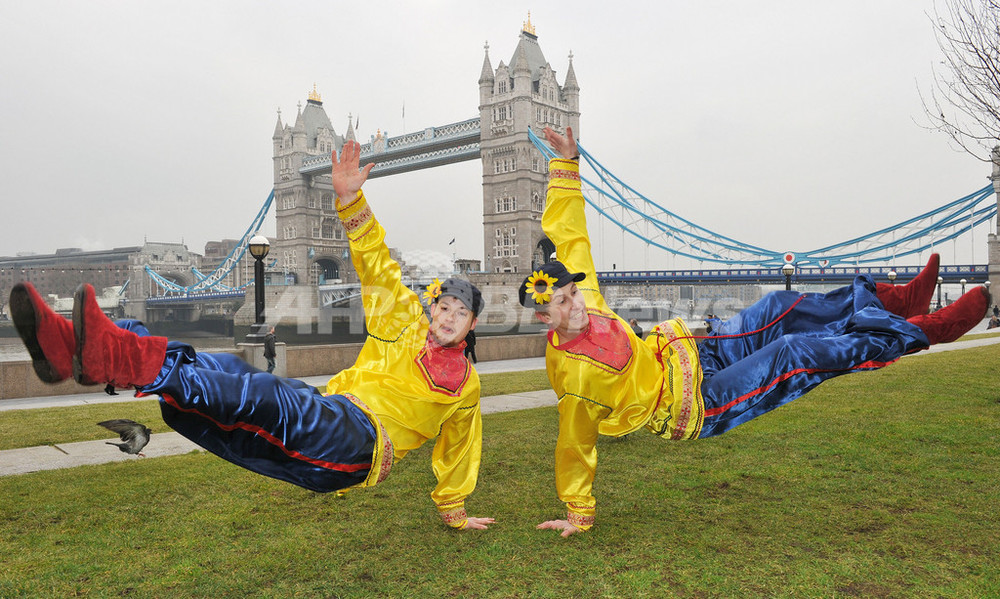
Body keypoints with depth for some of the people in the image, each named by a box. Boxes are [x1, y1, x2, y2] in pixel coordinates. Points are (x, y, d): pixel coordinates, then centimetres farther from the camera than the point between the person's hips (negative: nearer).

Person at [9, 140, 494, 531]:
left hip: (365, 444, -4)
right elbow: (378, 269, 14)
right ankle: (74, 346, -38)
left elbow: (457, 449, 25)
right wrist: (351, 199, 2)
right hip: (326, 422, 4)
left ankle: (116, 356, -51)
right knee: (226, 370, -22)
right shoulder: (406, 326, 21)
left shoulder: (464, 384, 16)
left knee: (266, 395, -34)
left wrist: (453, 512, 31)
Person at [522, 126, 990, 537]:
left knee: (781, 309, 3)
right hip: (696, 407, -8)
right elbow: (574, 450, -19)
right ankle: (919, 331, -1)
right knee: (794, 352, -17)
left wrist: (566, 164, -8)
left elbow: (567, 230, -4)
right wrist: (578, 515, -12)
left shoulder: (578, 296, -10)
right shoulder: (573, 374, -28)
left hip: (687, 356, 8)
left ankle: (893, 300, 17)